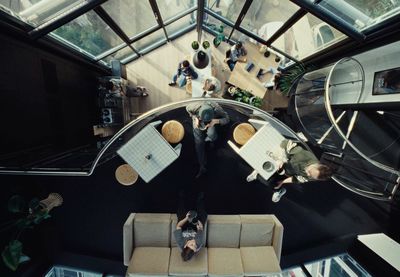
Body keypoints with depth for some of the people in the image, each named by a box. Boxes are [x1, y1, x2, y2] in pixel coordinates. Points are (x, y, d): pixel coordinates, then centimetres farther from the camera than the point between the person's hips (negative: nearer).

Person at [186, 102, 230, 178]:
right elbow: (188, 108, -14)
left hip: (212, 121, 0)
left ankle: (210, 139, 15)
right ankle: (202, 167, 4)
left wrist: (215, 121, -46)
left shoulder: (217, 108, -41)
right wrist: (195, 118, -28)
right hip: (198, 122, 0)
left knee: (211, 134, -30)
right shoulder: (195, 107, -39)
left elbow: (226, 119, -27)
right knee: (199, 143, -9)